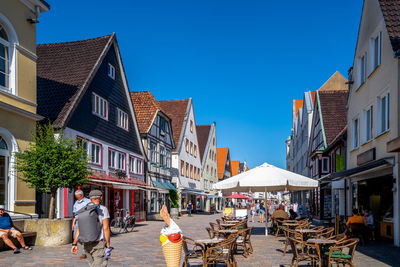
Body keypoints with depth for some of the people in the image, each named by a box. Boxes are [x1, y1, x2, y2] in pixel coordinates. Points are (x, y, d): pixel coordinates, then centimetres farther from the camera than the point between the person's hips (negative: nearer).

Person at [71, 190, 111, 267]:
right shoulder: (103, 209, -7)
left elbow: (79, 228, 2)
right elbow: (106, 228, -13)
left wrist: (74, 244, 3)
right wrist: (108, 245, -10)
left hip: (87, 244, 5)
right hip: (99, 243, -5)